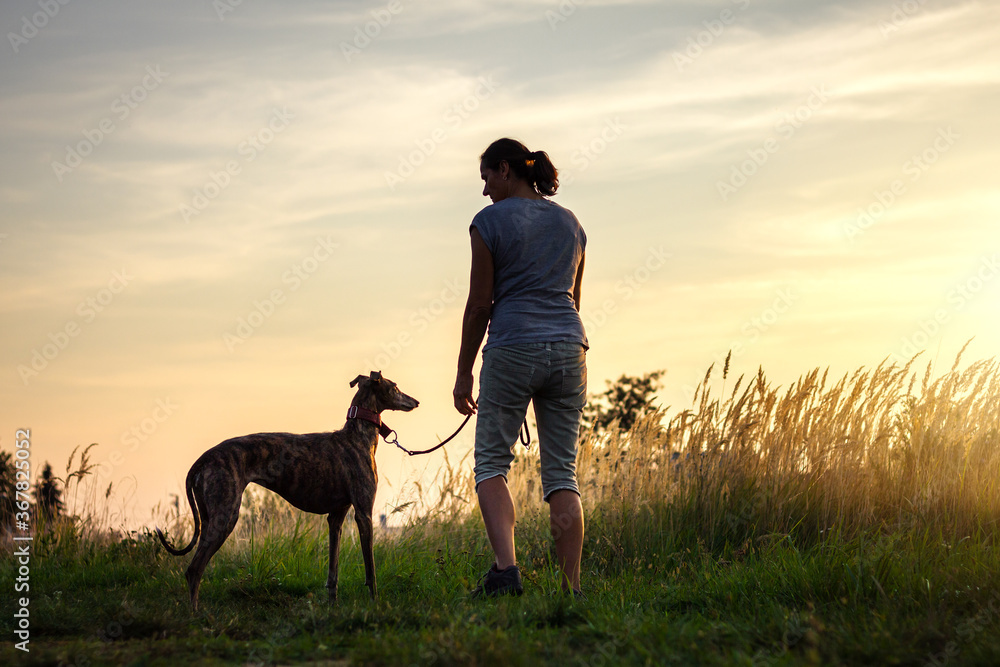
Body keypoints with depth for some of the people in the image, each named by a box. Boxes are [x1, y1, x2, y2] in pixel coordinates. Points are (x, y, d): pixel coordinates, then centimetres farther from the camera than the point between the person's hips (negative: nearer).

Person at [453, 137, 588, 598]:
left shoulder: (489, 222, -3)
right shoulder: (570, 223, 14)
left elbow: (480, 303, -4)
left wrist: (464, 371, 3)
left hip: (513, 348, -5)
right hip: (568, 349, 5)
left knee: (491, 463, 5)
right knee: (562, 472, 5)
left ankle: (505, 568, -15)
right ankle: (571, 587, -1)